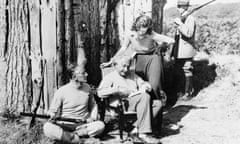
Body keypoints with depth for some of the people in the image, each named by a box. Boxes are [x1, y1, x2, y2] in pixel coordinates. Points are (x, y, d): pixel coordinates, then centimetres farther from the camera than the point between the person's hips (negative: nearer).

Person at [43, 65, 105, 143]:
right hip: (65, 124, -4)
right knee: (47, 127, -33)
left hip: (83, 125, 4)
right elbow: (53, 111, 1)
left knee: (100, 125, -27)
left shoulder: (87, 88, 8)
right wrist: (52, 116, -23)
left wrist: (93, 117, 4)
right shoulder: (61, 91, -6)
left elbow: (93, 105, 22)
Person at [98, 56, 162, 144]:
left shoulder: (132, 75, 30)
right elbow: (100, 93, -5)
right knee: (145, 97, -32)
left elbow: (143, 84, 28)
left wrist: (145, 87, 2)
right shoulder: (110, 77, 10)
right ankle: (143, 133, -33)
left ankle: (137, 127, -25)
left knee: (157, 103, -19)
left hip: (139, 102, 7)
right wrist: (118, 90, -15)